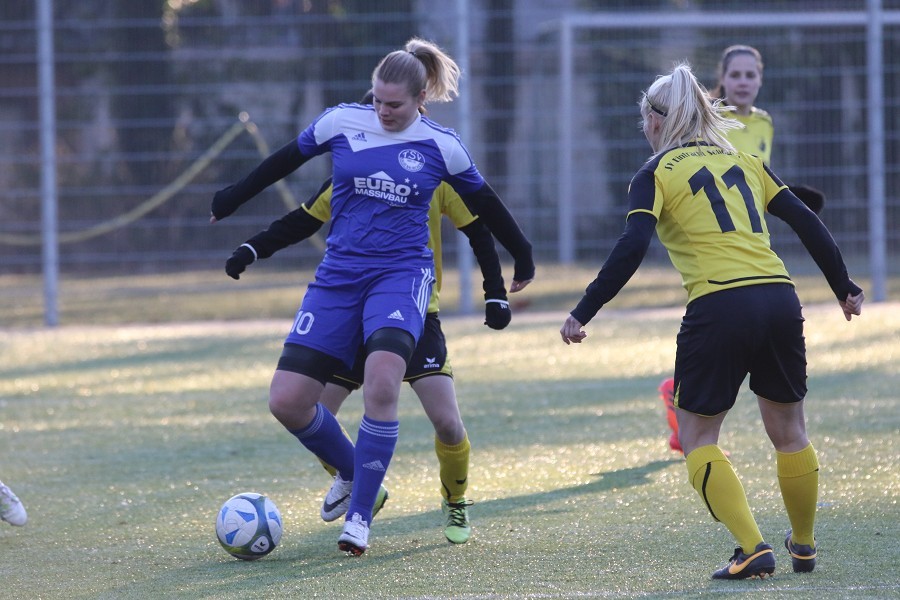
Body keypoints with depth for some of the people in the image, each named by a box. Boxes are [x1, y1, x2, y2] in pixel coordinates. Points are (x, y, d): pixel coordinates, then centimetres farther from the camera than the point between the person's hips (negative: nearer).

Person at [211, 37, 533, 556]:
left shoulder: (441, 145, -1)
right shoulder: (343, 122, 1)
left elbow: (483, 201, 14)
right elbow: (288, 159, 16)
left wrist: (523, 254, 24)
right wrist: (233, 199, 25)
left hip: (401, 275, -3)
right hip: (339, 275, 3)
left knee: (382, 382, -29)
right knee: (287, 401, -7)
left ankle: (360, 514, -14)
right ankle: (353, 472, 23)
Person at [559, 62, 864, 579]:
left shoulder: (657, 173, 5)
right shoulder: (745, 162, 18)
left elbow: (632, 249, -9)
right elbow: (808, 223, 14)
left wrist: (583, 313, -7)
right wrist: (845, 287, 22)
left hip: (718, 307, -5)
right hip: (779, 299, 5)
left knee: (697, 436, 7)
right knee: (789, 430, 19)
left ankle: (754, 550, -5)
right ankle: (804, 547, 30)